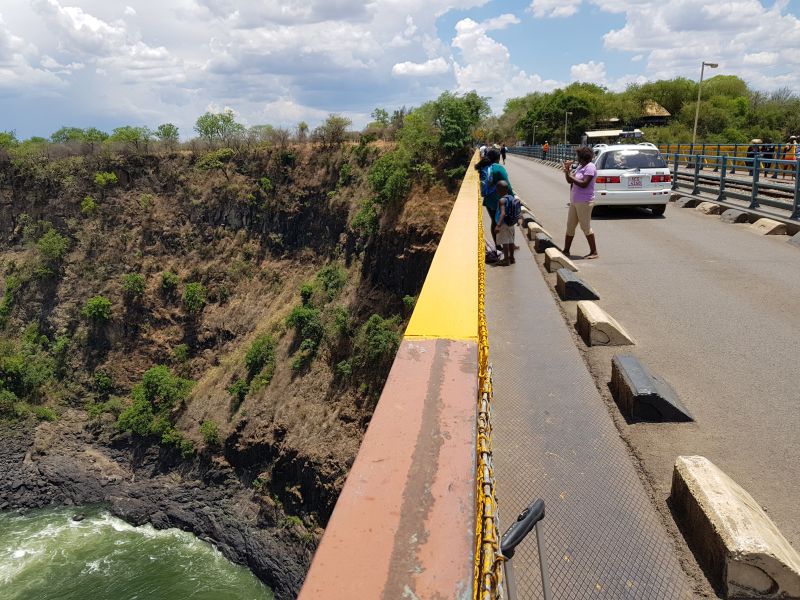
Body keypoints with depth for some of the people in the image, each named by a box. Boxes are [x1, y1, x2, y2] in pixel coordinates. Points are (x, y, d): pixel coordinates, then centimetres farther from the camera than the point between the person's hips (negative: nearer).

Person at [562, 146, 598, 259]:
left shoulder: (590, 167, -13)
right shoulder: (580, 166, 15)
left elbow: (584, 184, -23)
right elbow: (570, 181, 15)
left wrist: (570, 176, -19)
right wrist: (567, 170, 1)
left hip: (584, 202, -9)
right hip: (574, 201, 9)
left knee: (586, 227, -5)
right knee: (570, 226, 12)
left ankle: (594, 252, 4)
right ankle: (566, 250, 21)